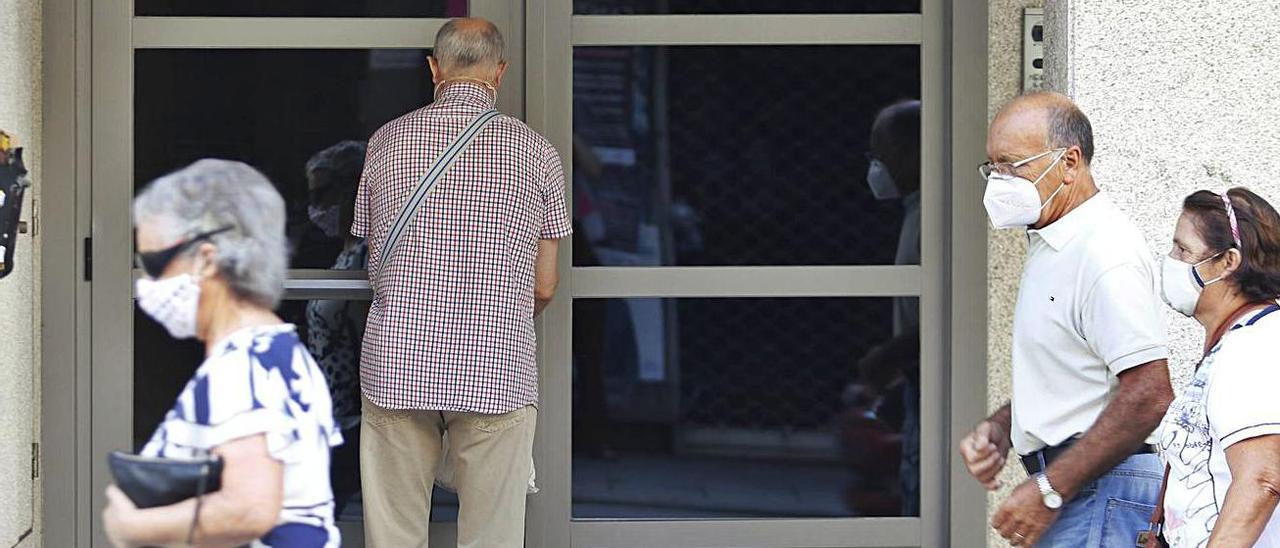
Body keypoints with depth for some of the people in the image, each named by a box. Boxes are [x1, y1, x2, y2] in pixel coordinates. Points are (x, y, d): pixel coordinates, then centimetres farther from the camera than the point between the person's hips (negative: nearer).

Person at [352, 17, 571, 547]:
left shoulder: (386, 141, 4)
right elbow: (544, 288, 5)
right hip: (498, 373, -1)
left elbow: (375, 261, 12)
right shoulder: (536, 152, 1)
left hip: (395, 364, 1)